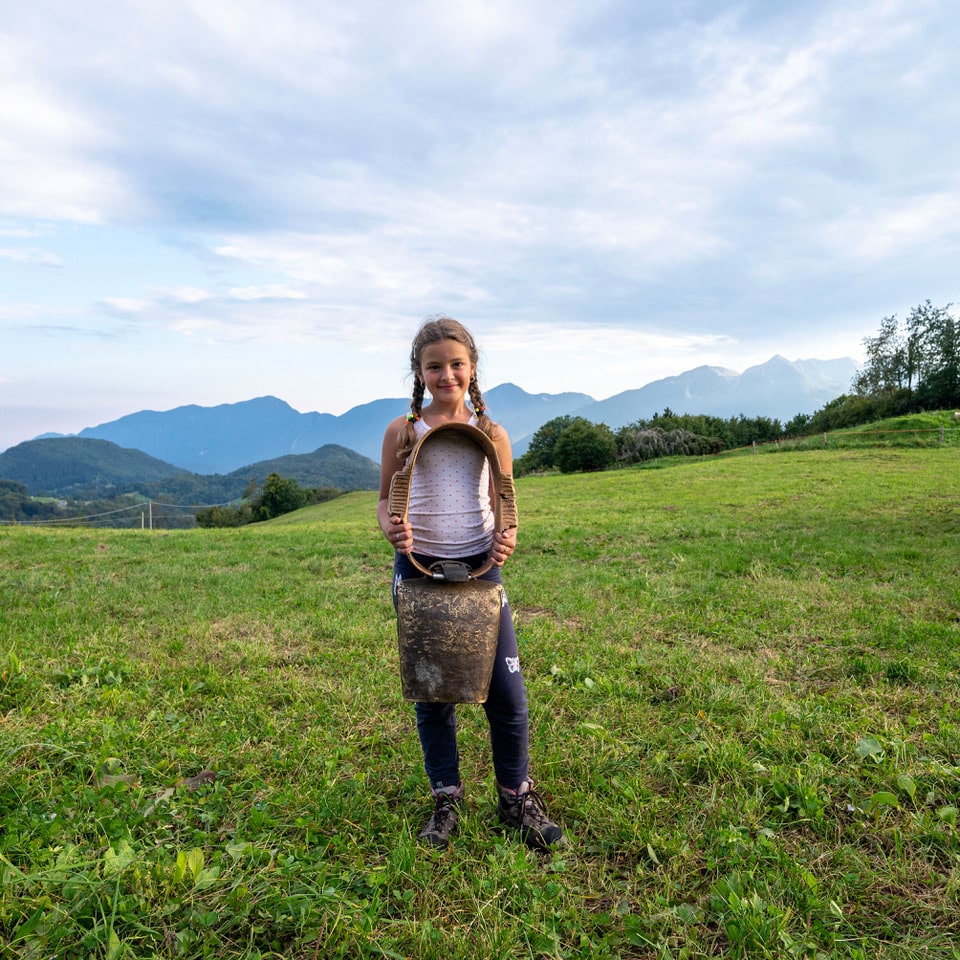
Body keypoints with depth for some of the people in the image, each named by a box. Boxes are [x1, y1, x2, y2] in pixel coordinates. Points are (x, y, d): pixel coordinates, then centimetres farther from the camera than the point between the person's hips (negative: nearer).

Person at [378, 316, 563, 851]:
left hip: (478, 567, 0)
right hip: (418, 568, 0)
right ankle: (446, 801, 29)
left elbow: (503, 506, 7)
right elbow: (386, 501, 6)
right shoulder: (402, 432, 1)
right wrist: (391, 528, -16)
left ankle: (517, 798, 24)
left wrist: (507, 537, -14)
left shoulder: (492, 435, 2)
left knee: (507, 690, 2)